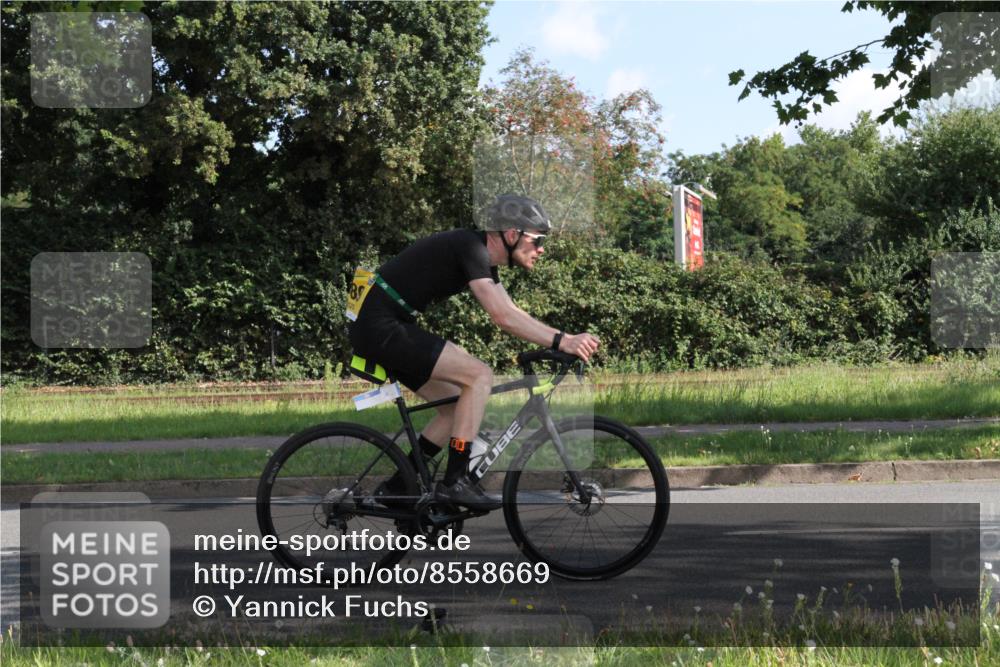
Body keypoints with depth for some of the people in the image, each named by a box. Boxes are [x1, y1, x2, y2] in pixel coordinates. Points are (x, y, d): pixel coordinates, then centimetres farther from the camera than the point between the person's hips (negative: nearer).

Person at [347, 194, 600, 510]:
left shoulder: (483, 258, 13)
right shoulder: (470, 247, -17)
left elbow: (511, 314, 14)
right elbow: (503, 317, -26)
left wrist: (566, 339, 3)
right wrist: (561, 341, -28)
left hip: (384, 329, 10)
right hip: (380, 327, -10)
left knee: (458, 404, 11)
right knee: (479, 375, -15)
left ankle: (395, 488, 15)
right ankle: (455, 482, -14)